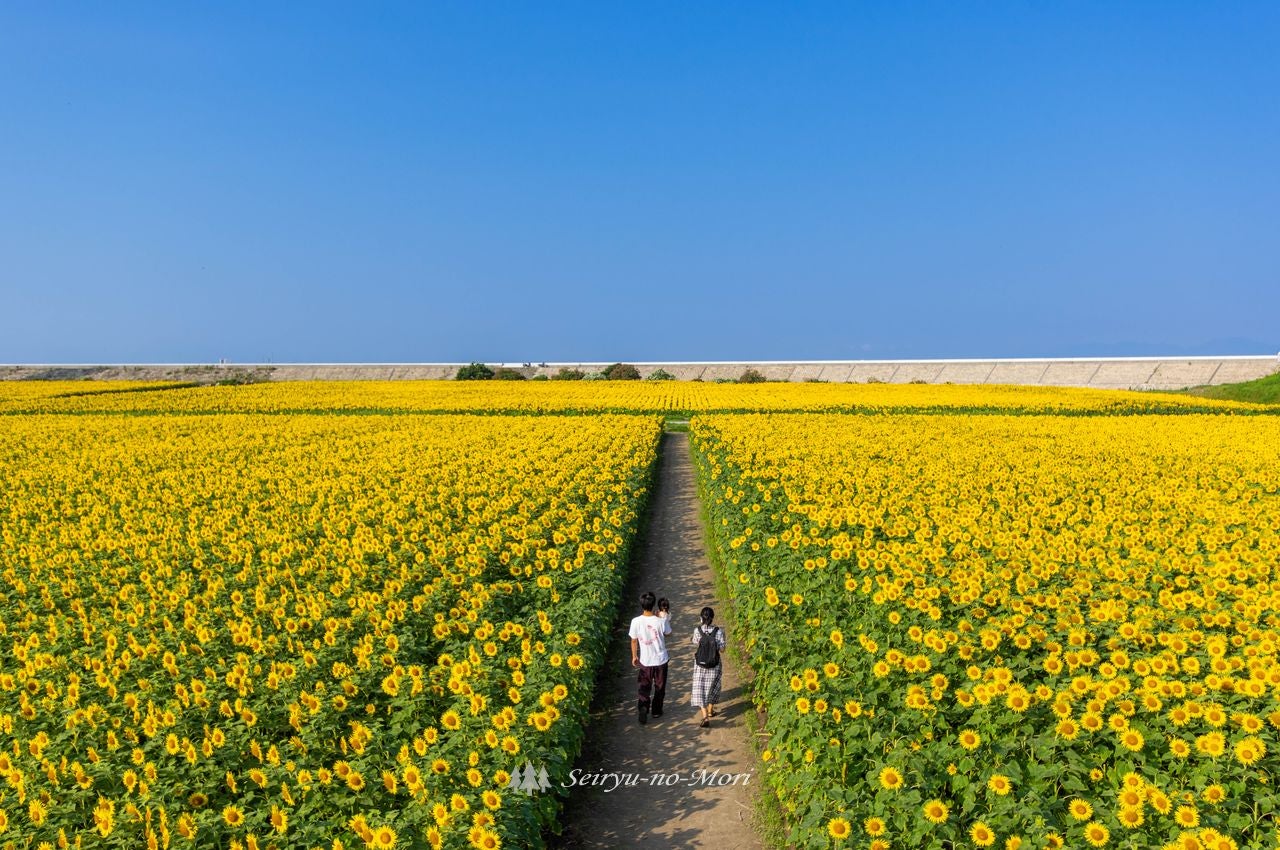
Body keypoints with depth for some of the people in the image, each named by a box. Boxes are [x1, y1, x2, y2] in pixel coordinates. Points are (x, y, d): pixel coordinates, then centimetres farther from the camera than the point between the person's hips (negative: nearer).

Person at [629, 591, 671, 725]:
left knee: (645, 686, 14)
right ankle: (656, 710, 31)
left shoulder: (636, 622, -17)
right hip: (661, 659, 0)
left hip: (645, 660, 0)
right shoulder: (661, 621, -20)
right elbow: (667, 634, 0)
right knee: (659, 686, 19)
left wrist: (634, 656, 9)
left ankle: (643, 707, -6)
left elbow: (634, 640, -5)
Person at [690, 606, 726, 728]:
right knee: (712, 686, 22)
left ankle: (705, 716, -6)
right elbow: (722, 649, -11)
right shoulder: (719, 631, -17)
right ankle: (710, 710, 39)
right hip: (714, 665, 1)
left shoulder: (697, 630, -14)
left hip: (700, 665, -1)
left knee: (700, 688, 6)